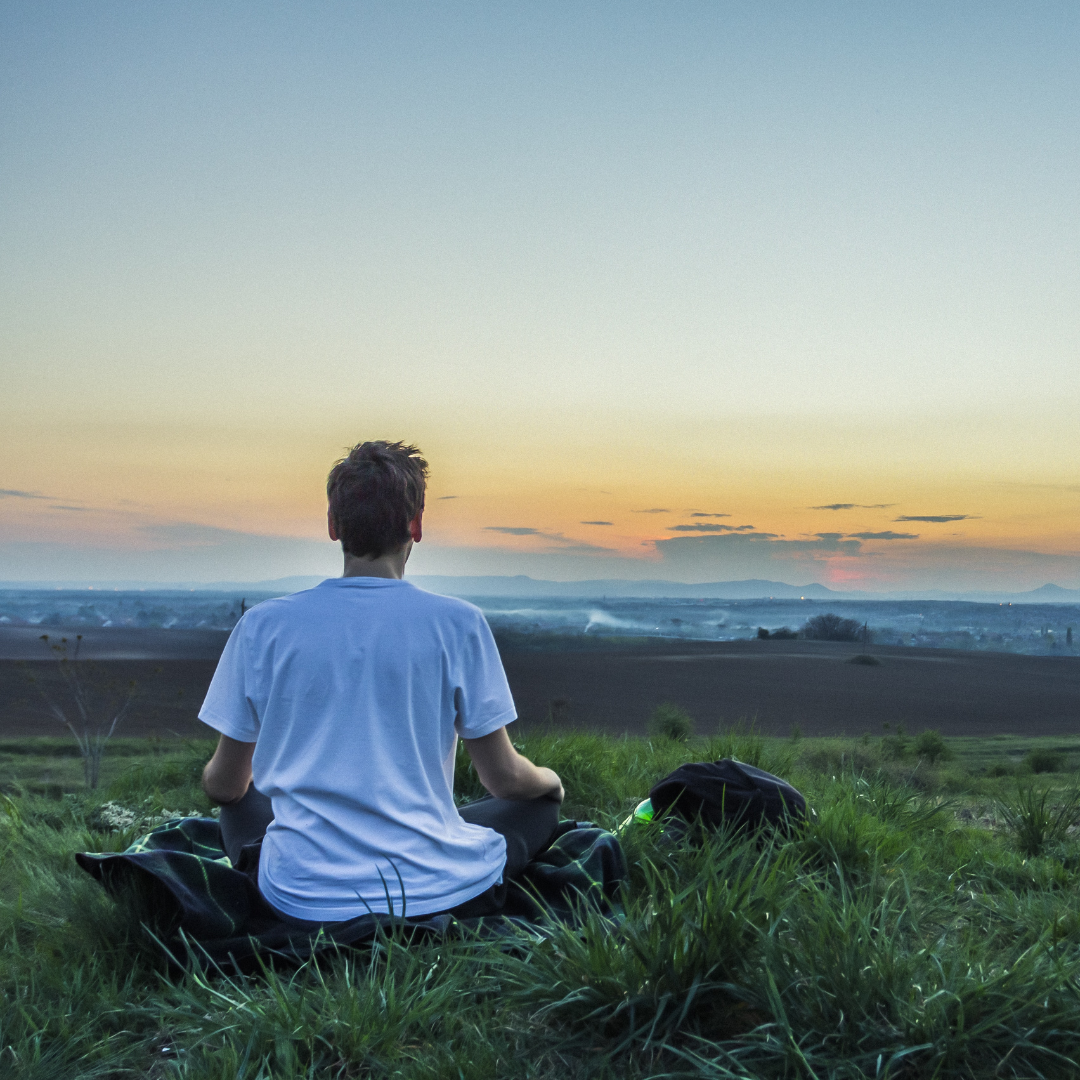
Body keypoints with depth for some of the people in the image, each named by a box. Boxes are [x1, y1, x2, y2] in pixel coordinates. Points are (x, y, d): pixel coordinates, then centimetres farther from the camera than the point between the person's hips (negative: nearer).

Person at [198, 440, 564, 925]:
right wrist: (550, 780, 22)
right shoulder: (457, 623, -10)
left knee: (241, 805, 31)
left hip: (303, 900, 1)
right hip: (436, 892, -1)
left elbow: (224, 785, 5)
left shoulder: (261, 625, -5)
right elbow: (504, 778, -3)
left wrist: (215, 779, 31)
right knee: (539, 804, 24)